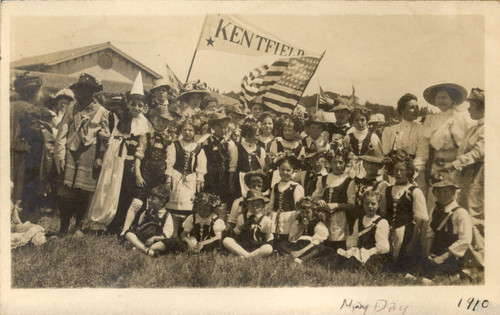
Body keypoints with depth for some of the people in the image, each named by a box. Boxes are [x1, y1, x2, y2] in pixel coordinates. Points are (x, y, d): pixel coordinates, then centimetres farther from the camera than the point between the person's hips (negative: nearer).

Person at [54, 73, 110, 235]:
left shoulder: (101, 111, 2)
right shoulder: (72, 108, 7)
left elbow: (105, 137, 5)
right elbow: (62, 132, 6)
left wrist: (100, 158, 1)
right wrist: (61, 155, -2)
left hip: (89, 157, -1)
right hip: (71, 154, 1)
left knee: (84, 193, 4)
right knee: (66, 192, -2)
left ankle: (79, 227, 18)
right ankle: (63, 228, 9)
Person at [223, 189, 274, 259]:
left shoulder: (266, 220, -2)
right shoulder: (241, 218, 5)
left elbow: (268, 239, 3)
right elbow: (236, 234, 14)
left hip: (259, 248, -2)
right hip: (243, 246, 2)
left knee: (268, 249, -35)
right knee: (226, 240, -19)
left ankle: (246, 256, -30)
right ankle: (245, 254, -27)